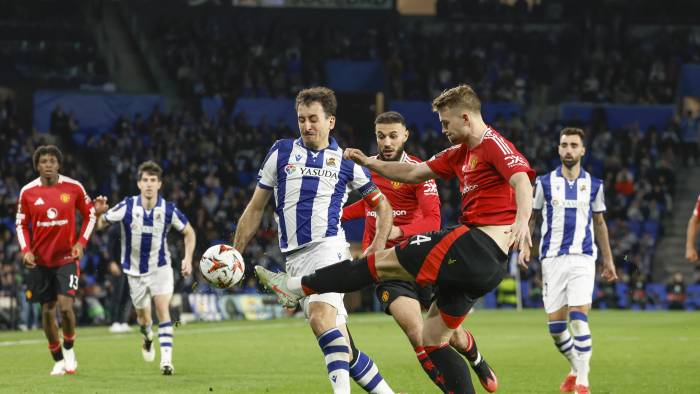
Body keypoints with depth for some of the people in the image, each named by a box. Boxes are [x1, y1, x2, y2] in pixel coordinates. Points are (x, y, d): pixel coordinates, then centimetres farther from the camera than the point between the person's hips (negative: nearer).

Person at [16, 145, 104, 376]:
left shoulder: (74, 188, -5)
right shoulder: (27, 192, -2)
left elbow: (90, 214, 7)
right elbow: (22, 224, 8)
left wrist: (81, 242, -5)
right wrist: (26, 250, -7)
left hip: (67, 257, -2)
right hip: (40, 260, 2)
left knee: (65, 306, -16)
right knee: (47, 311, 5)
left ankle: (69, 348, 11)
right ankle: (58, 360, 20)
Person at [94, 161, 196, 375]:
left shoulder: (168, 209, -14)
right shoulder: (126, 207, -16)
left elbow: (189, 232, 2)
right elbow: (99, 225, -10)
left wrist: (188, 258, -8)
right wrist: (98, 212, -31)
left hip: (160, 267, -1)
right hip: (135, 270, 1)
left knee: (163, 309, -19)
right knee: (143, 318, 11)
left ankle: (166, 360, -20)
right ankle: (148, 338, 47)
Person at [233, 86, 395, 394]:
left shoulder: (346, 161, 7)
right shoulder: (281, 152, 11)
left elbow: (382, 206, 15)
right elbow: (256, 208, 15)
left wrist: (376, 248, 2)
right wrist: (234, 254, 11)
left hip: (328, 247, -4)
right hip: (293, 258, 4)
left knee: (320, 317, -30)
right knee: (342, 348, 1)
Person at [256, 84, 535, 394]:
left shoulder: (494, 145, -8)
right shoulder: (461, 154, 21)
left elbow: (522, 181, -25)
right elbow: (413, 173, 30)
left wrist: (521, 221, -43)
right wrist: (370, 163, 23)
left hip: (476, 246, -10)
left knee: (383, 261, -2)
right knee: (432, 339, 10)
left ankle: (298, 286, 7)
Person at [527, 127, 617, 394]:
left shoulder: (593, 185, 7)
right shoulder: (545, 182, 4)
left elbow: (599, 223, 17)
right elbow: (529, 216, 12)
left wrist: (608, 260, 19)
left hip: (582, 259, -1)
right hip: (552, 259, 1)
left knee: (578, 319, -16)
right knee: (555, 326, 0)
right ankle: (576, 369, 25)